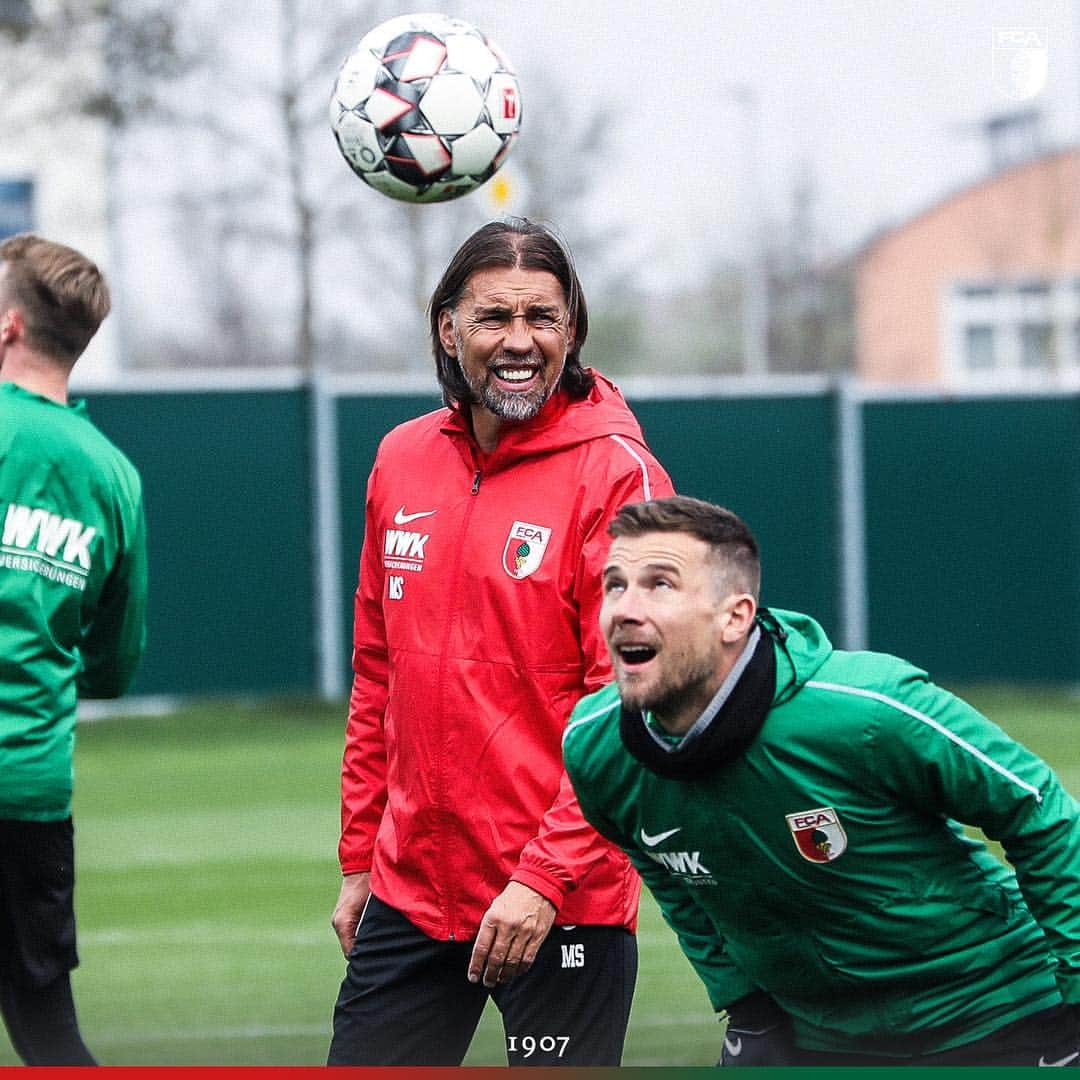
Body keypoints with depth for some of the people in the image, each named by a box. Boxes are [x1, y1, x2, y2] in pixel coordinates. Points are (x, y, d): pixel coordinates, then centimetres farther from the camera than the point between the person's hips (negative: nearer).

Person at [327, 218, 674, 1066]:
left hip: (561, 900, -6)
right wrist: (359, 856, 14)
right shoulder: (404, 460, 8)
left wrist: (545, 876, -18)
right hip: (410, 890, 6)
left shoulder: (616, 475, -10)